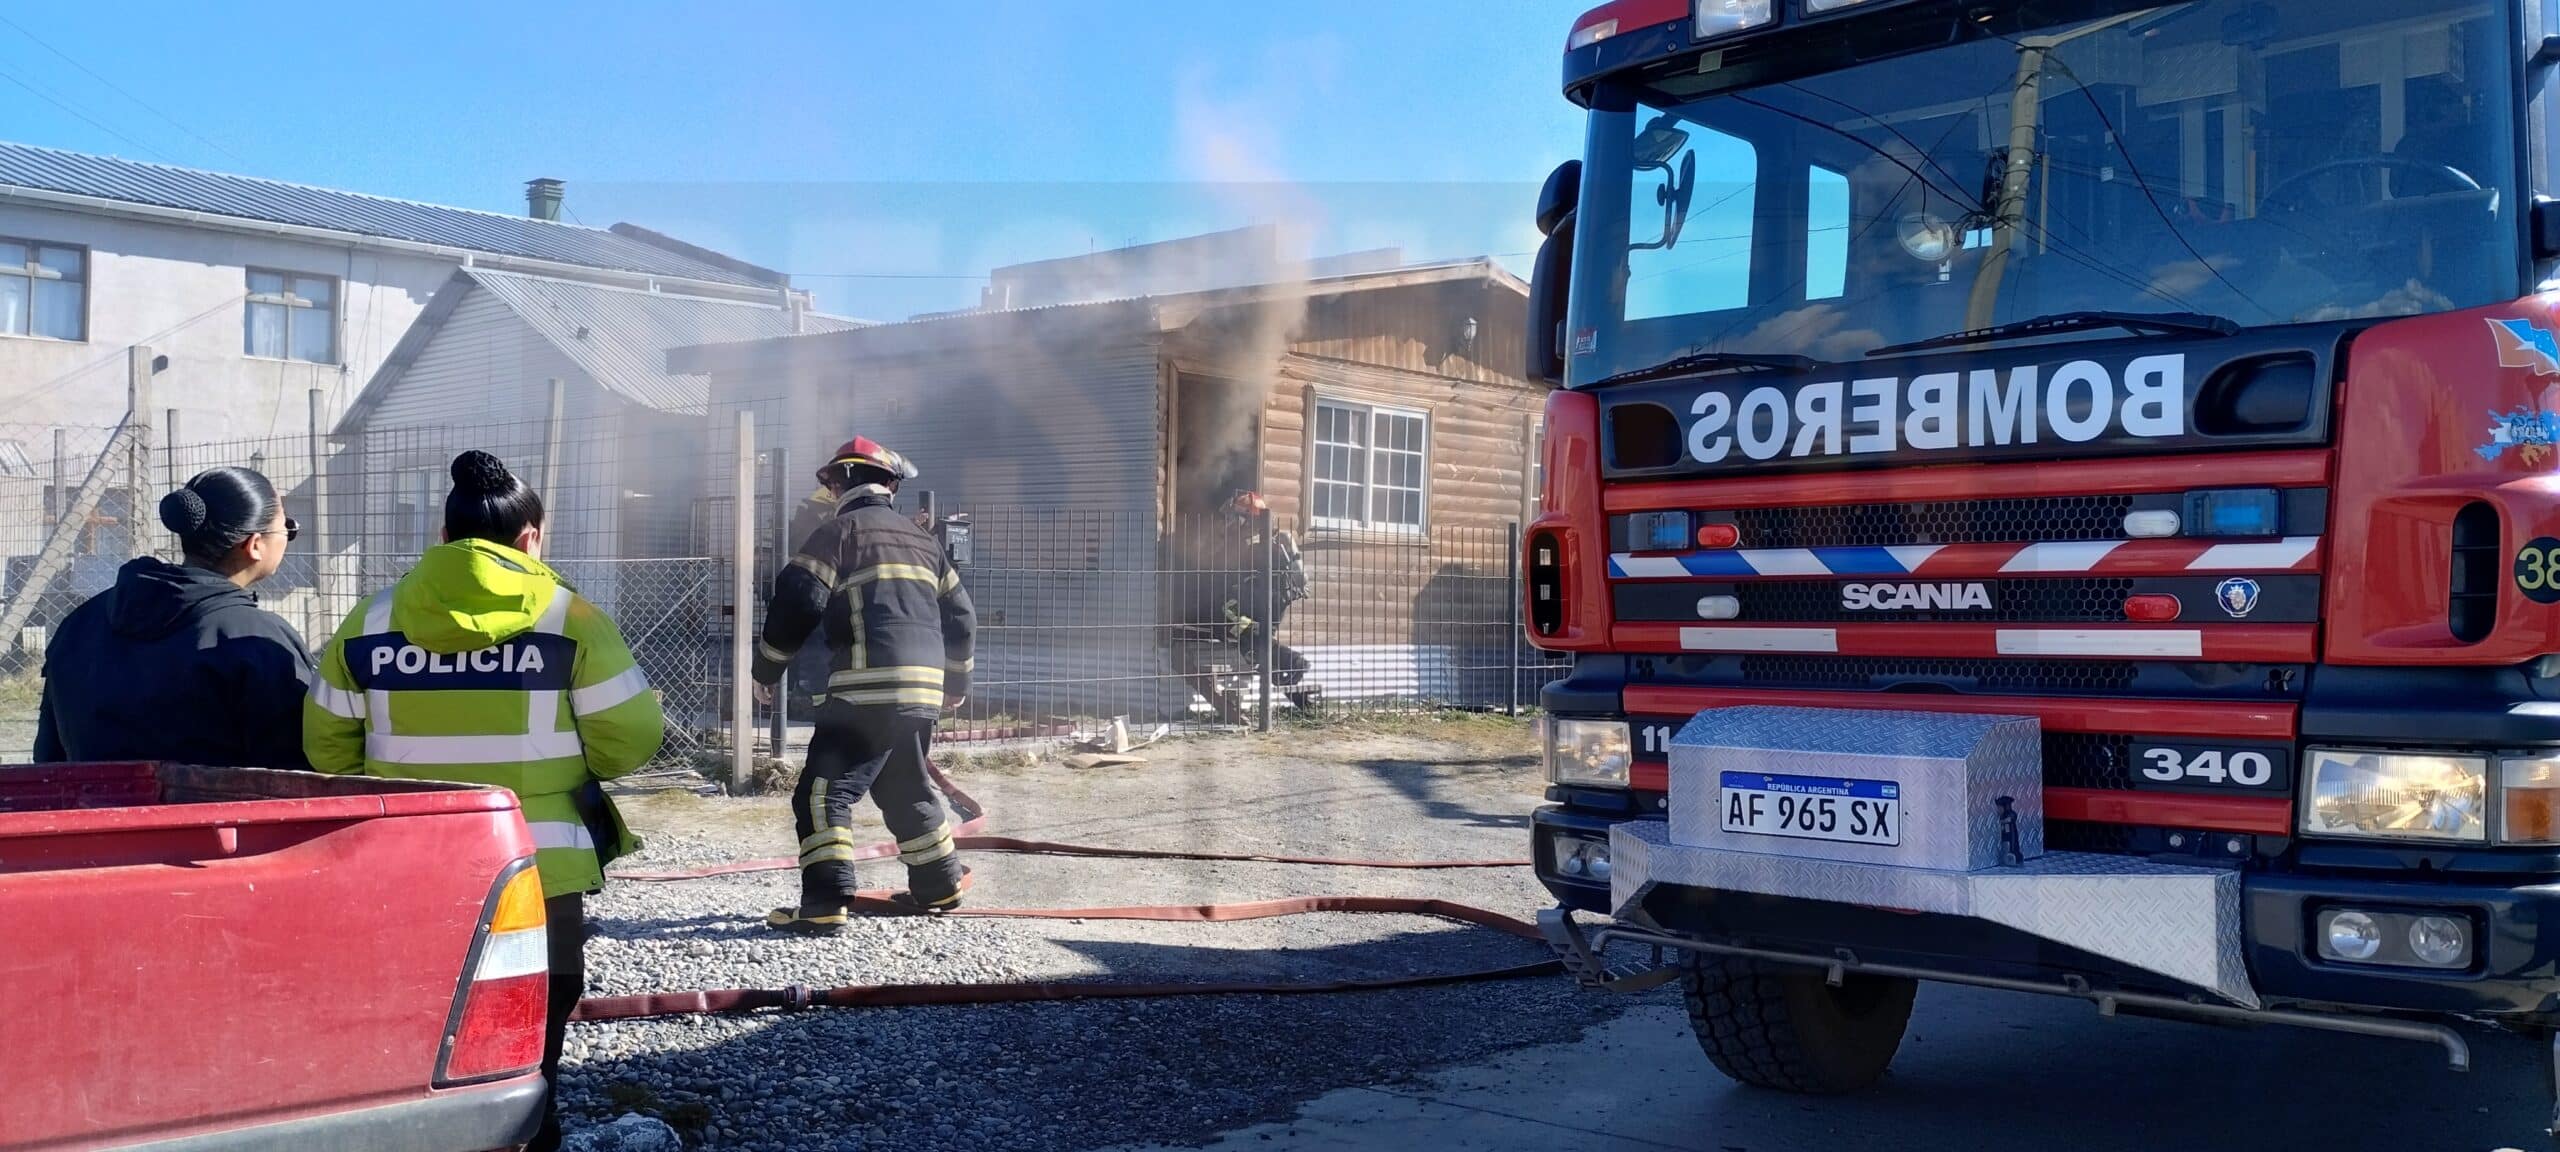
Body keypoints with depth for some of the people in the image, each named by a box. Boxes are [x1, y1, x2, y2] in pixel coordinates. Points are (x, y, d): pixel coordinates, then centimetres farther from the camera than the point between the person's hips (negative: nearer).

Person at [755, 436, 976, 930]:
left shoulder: (839, 531, 0)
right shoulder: (920, 540, 21)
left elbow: (797, 603, -9)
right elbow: (960, 616, 24)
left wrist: (766, 670, 2)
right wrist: (955, 681, 35)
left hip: (867, 688, -7)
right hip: (922, 689, 7)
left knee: (824, 791, -6)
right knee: (906, 786, 24)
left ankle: (827, 902, -15)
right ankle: (939, 884, 31)